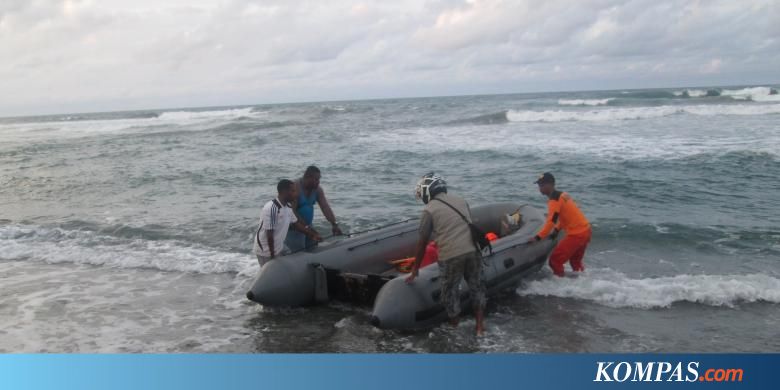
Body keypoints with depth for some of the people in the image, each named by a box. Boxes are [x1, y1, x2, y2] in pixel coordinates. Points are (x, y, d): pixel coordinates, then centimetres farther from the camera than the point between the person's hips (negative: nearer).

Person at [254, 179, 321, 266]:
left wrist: (312, 235, 15)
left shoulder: (287, 208, -1)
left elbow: (296, 223, 14)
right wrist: (272, 255, -19)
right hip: (266, 251, -8)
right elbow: (269, 234, -25)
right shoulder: (271, 209, -28)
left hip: (279, 247, 8)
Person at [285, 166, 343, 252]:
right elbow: (292, 211, -24)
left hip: (307, 225, 7)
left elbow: (325, 207, -7)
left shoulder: (317, 189, -1)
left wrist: (334, 225, -18)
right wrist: (306, 227, -24)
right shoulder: (295, 188, -21)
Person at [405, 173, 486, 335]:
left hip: (450, 256, -4)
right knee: (476, 287, 18)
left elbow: (422, 243, 2)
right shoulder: (461, 201, 16)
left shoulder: (429, 210, 1)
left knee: (450, 293, 12)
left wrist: (415, 270, 9)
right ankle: (480, 327, 21)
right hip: (473, 250, 5)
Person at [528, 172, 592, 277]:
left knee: (555, 260, -3)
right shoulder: (561, 195, 11)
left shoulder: (554, 200, -17)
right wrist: (557, 229, 14)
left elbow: (551, 221, -24)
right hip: (585, 230, 10)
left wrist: (538, 237, -25)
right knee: (575, 260, 28)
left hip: (577, 234, -10)